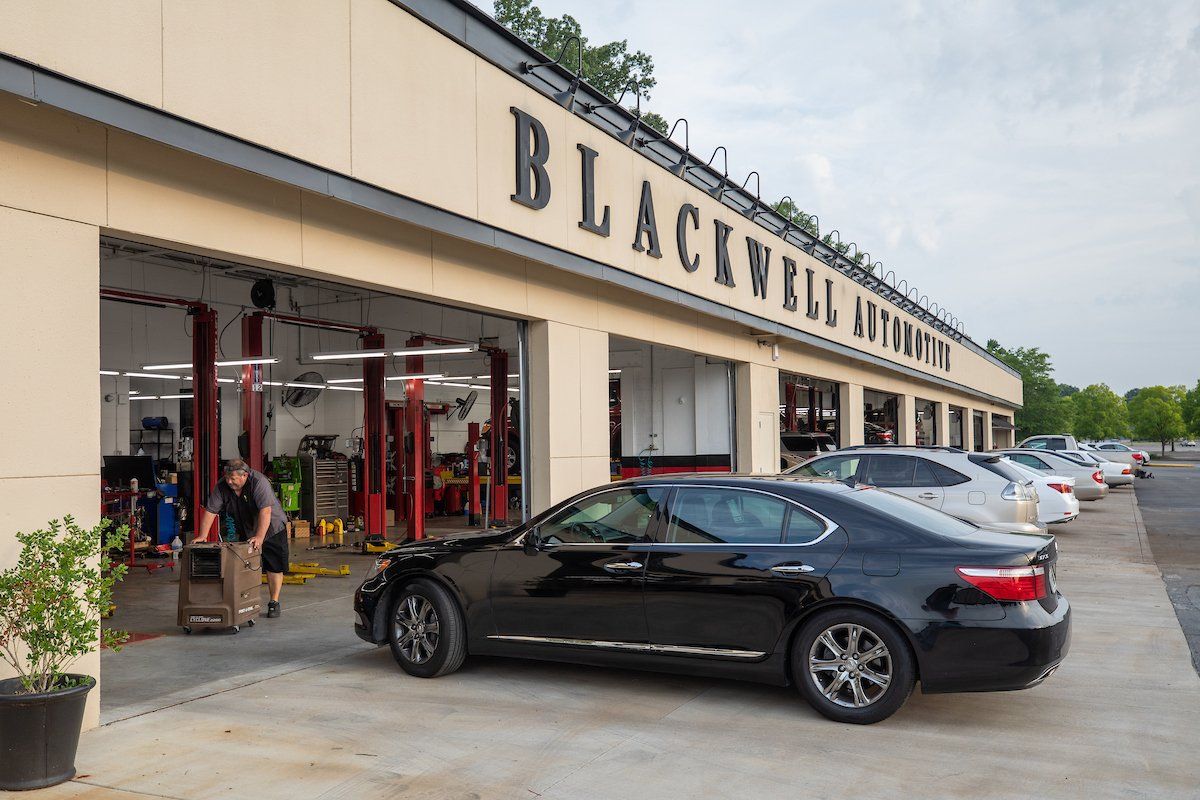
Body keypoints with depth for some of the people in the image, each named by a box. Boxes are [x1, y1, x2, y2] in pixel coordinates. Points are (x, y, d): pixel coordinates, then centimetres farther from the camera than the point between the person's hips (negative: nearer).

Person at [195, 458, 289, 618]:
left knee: (274, 567, -3)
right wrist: (202, 536, -21)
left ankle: (274, 603, 5)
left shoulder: (259, 482, -30)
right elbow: (210, 511, -12)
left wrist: (259, 537, -45)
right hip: (245, 532, 5)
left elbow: (265, 510, -37)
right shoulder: (221, 486, -14)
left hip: (271, 528, -4)